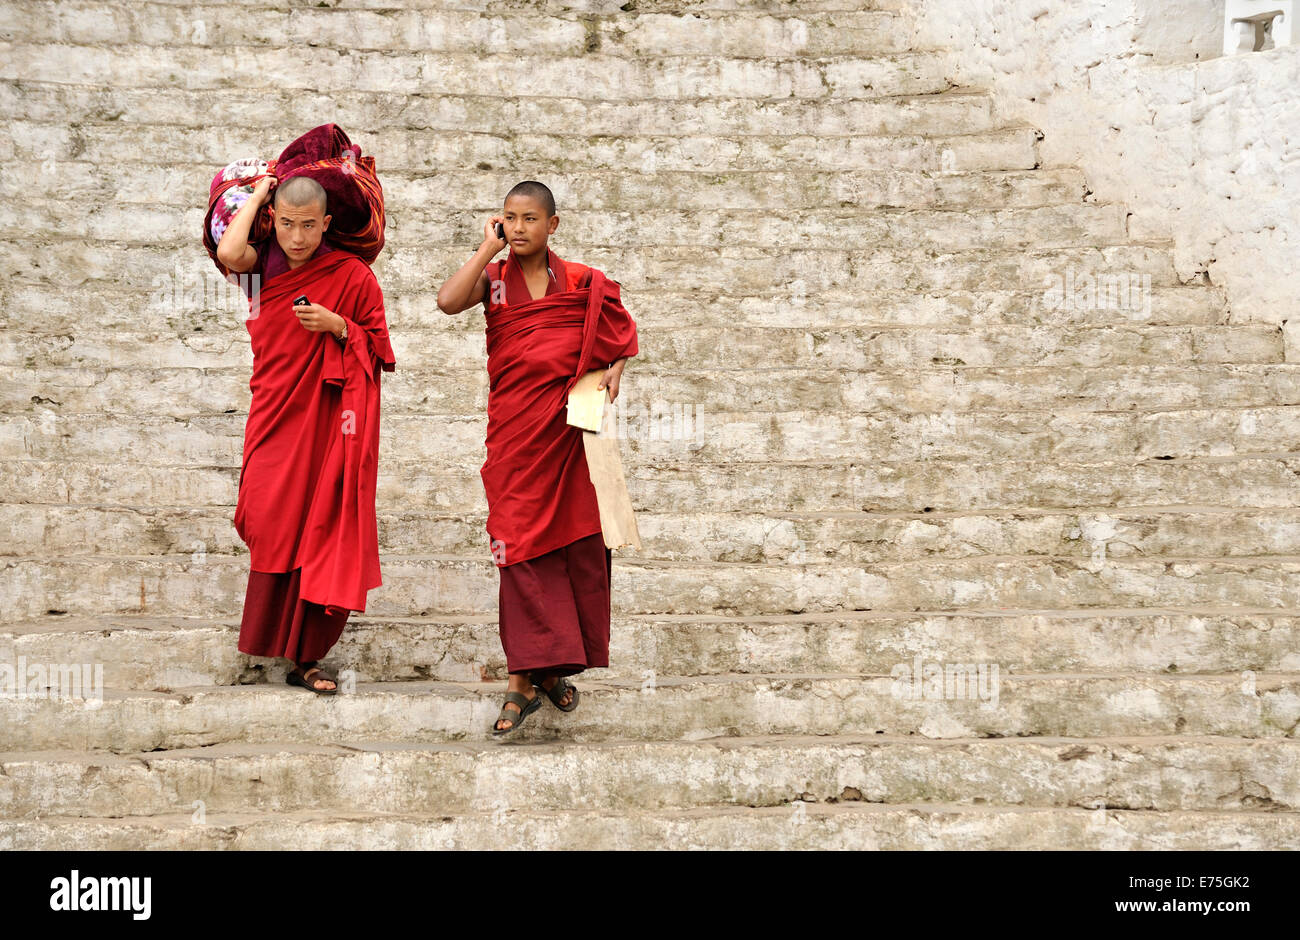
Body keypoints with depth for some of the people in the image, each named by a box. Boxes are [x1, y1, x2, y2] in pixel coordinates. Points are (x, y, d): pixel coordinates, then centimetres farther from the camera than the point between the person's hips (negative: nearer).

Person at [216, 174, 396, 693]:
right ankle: (268, 639, 16)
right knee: (271, 527, -2)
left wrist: (337, 326, -16)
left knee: (321, 534, -3)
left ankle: (305, 656, 4)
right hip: (275, 415, 2)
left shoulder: (352, 274, -2)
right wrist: (257, 194, -4)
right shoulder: (264, 265, 6)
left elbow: (379, 350, 2)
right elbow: (227, 252, -17)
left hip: (329, 421, -2)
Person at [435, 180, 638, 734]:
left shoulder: (582, 282, 7)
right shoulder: (493, 278, 5)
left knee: (578, 540, 4)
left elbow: (621, 332, 18)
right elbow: (448, 301, -15)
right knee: (522, 544, -2)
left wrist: (614, 370, -1)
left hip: (570, 422, 1)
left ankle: (555, 665, 19)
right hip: (516, 428, -1)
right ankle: (524, 677, 1)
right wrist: (488, 249, -8)